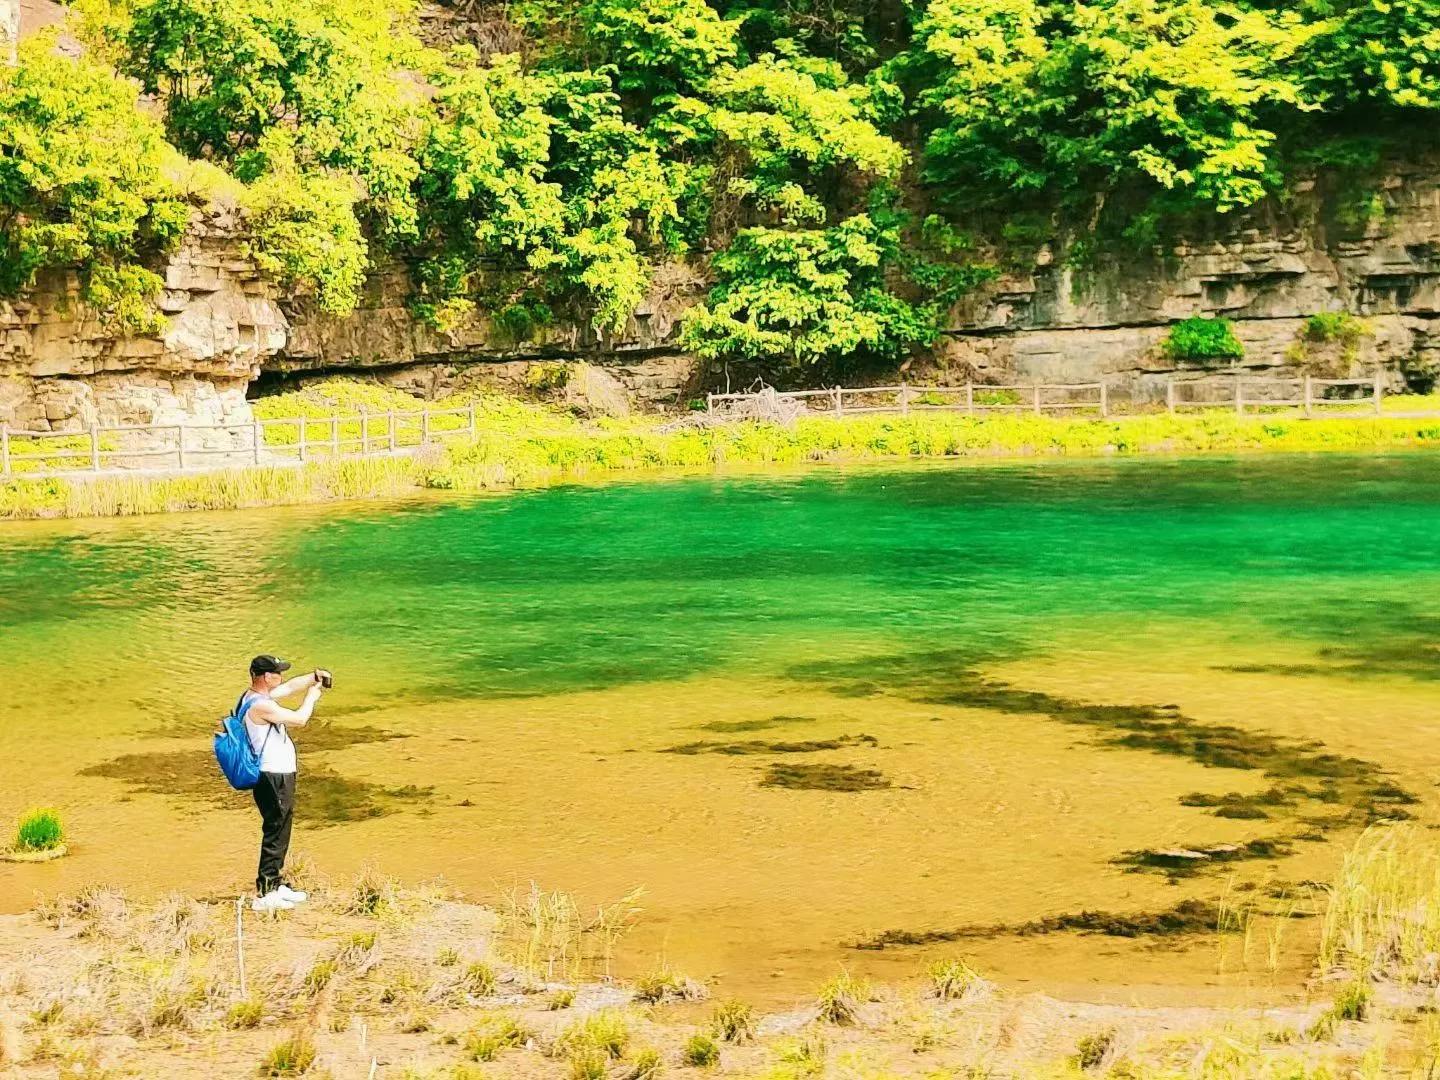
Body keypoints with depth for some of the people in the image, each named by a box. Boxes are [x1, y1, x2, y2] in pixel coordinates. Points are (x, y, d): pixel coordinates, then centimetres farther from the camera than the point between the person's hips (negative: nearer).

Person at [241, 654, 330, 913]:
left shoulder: (256, 696, 8)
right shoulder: (260, 705, -23)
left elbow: (290, 687, 20)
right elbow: (299, 719, -21)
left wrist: (314, 676, 5)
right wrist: (311, 697, -5)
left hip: (279, 777, 11)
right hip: (273, 779, -11)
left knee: (281, 832, 19)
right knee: (275, 833, -5)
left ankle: (276, 885, 30)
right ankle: (264, 895, -2)